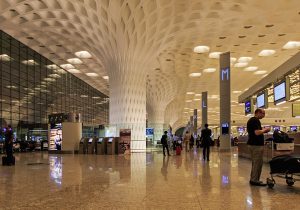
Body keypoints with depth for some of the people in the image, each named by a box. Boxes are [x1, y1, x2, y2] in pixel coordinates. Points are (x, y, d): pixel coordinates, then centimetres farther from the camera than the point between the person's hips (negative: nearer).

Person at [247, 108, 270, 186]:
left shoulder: (251, 120, 16)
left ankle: (253, 179, 19)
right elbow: (257, 132, -25)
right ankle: (255, 180, -1)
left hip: (252, 144, 10)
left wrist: (263, 130, 15)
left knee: (255, 163, 15)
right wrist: (265, 130, -8)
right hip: (256, 145, -10)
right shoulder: (255, 120, -15)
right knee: (258, 163, -5)